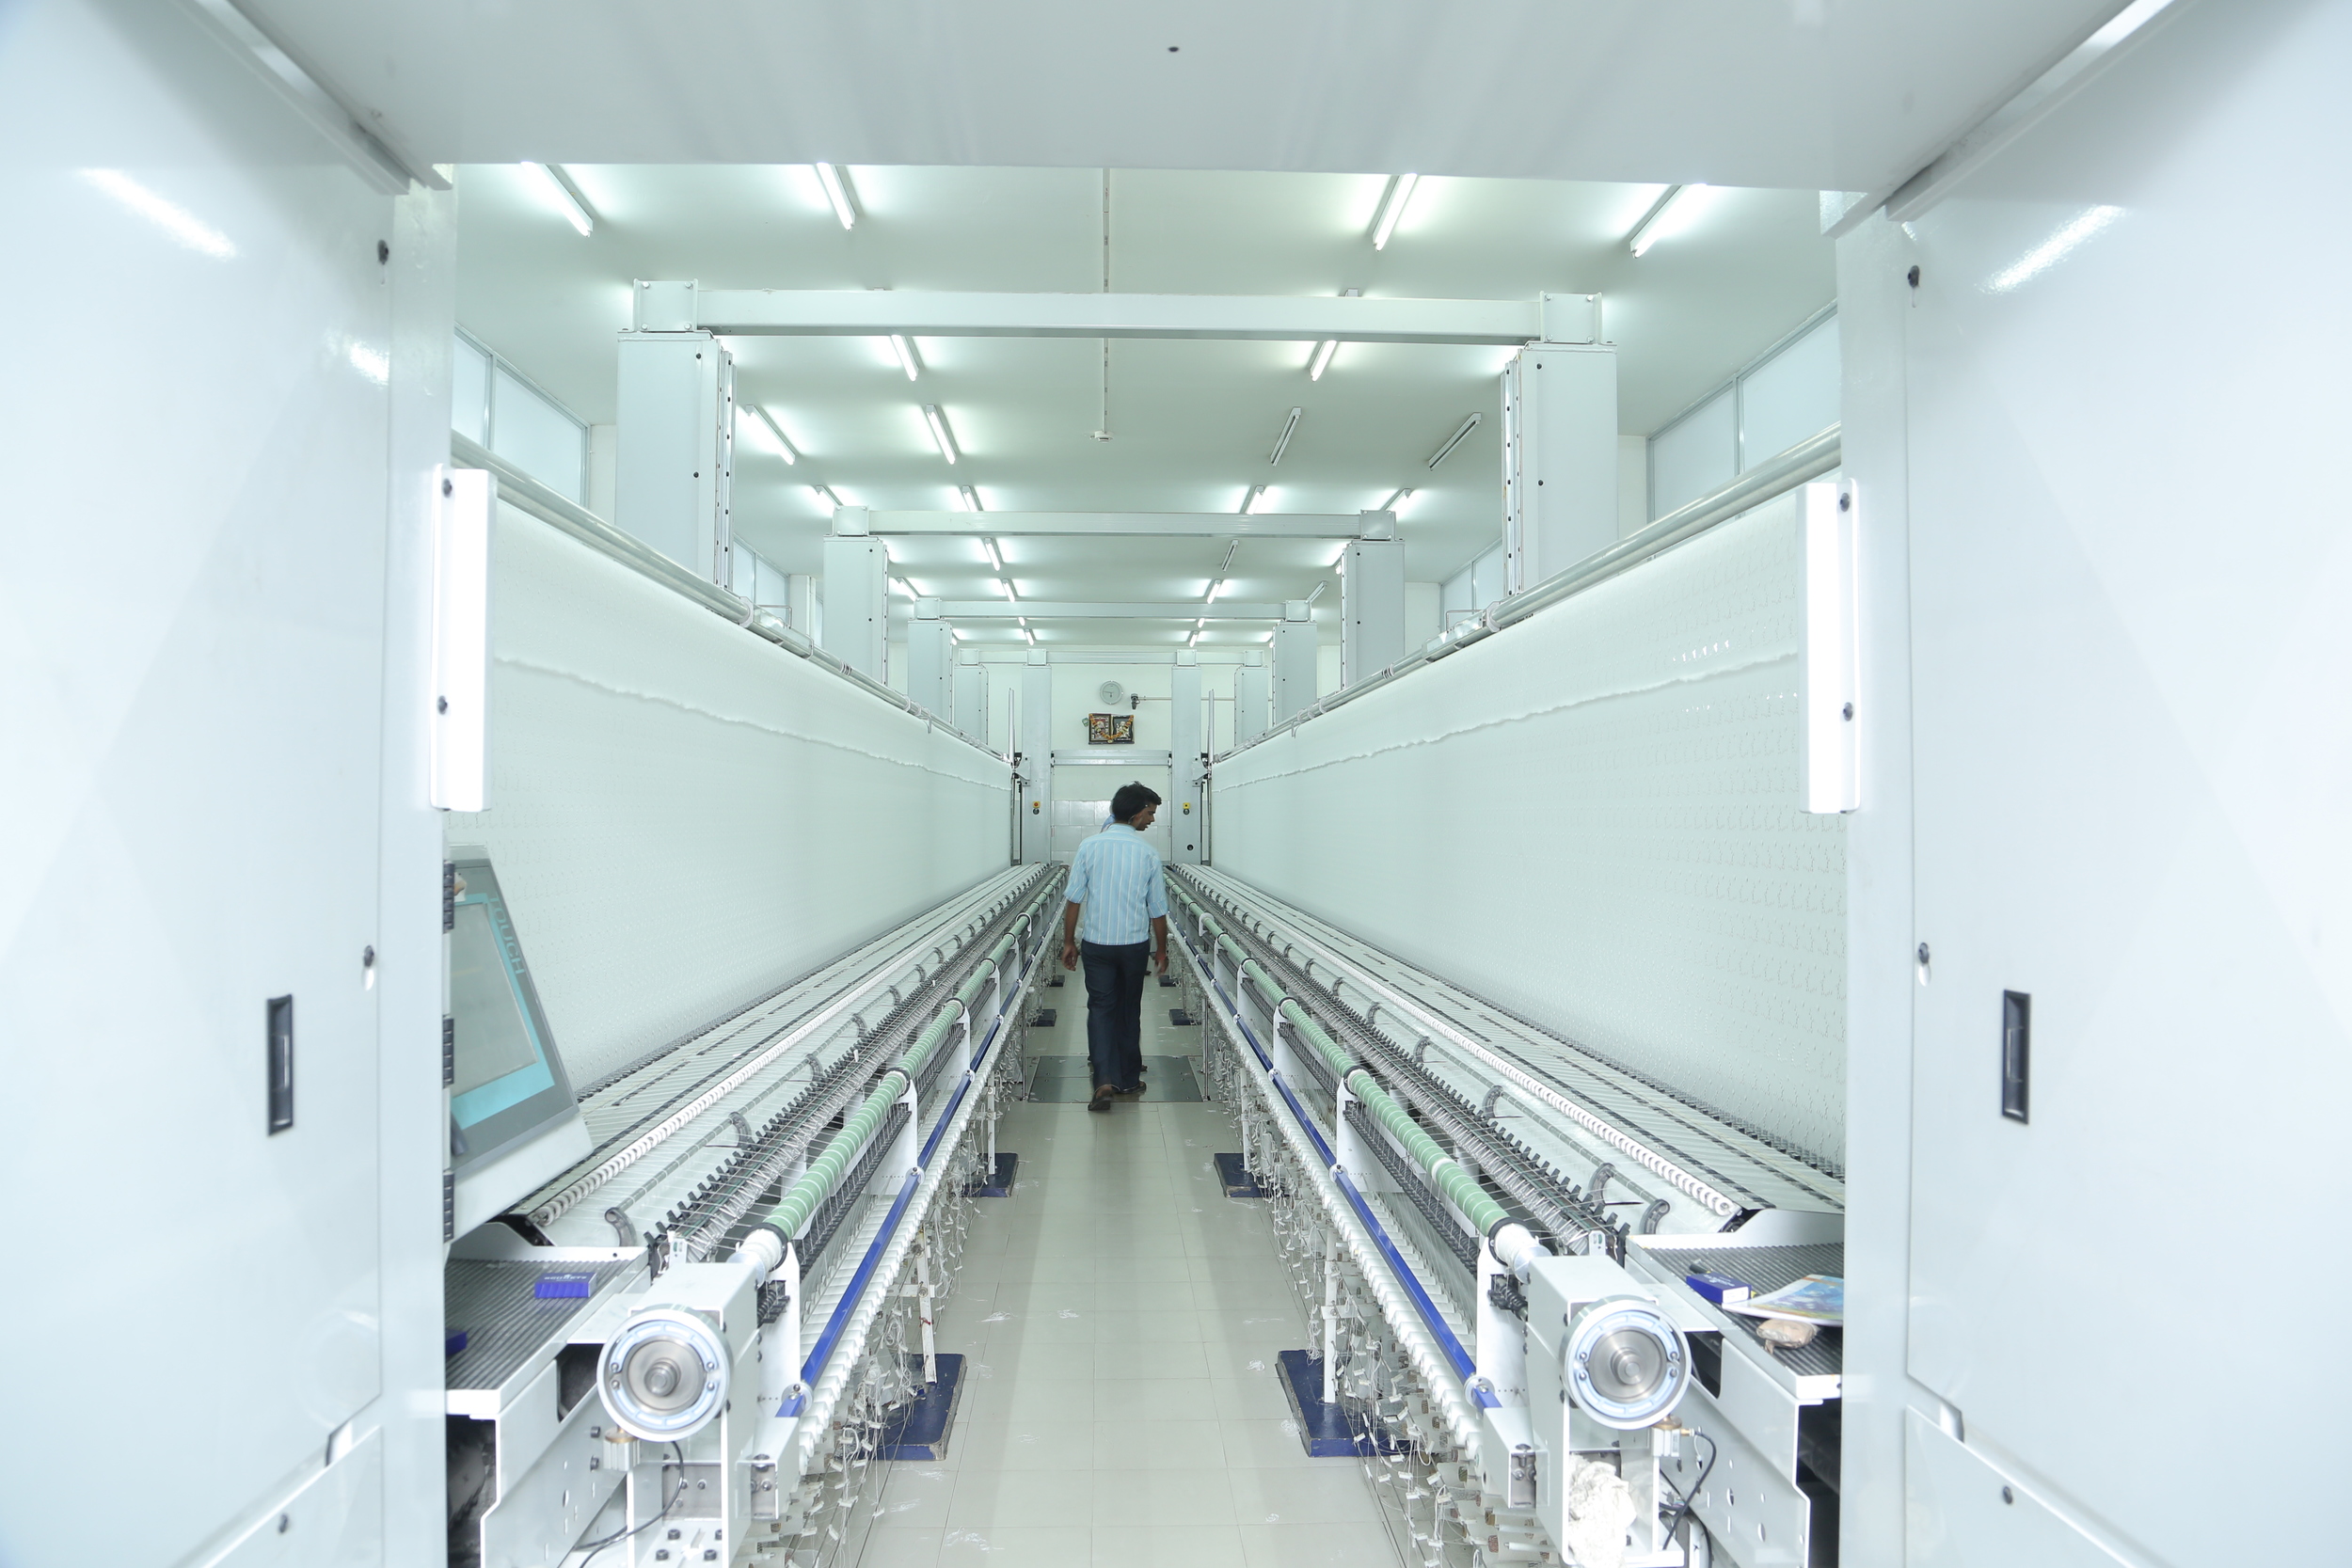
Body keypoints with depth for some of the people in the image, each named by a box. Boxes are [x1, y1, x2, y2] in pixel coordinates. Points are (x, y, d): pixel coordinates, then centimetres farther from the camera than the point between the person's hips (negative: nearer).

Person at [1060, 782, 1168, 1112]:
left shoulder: (1089, 846, -5)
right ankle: (1128, 1080, 22)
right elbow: (1158, 910, -1)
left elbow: (1074, 899, -5)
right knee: (1129, 1010, 14)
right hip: (1135, 944, 0)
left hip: (1096, 942, 0)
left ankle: (1104, 1079, -10)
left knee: (1100, 1007, 5)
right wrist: (1161, 949, 12)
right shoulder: (1148, 853, -6)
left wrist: (1069, 942, 6)